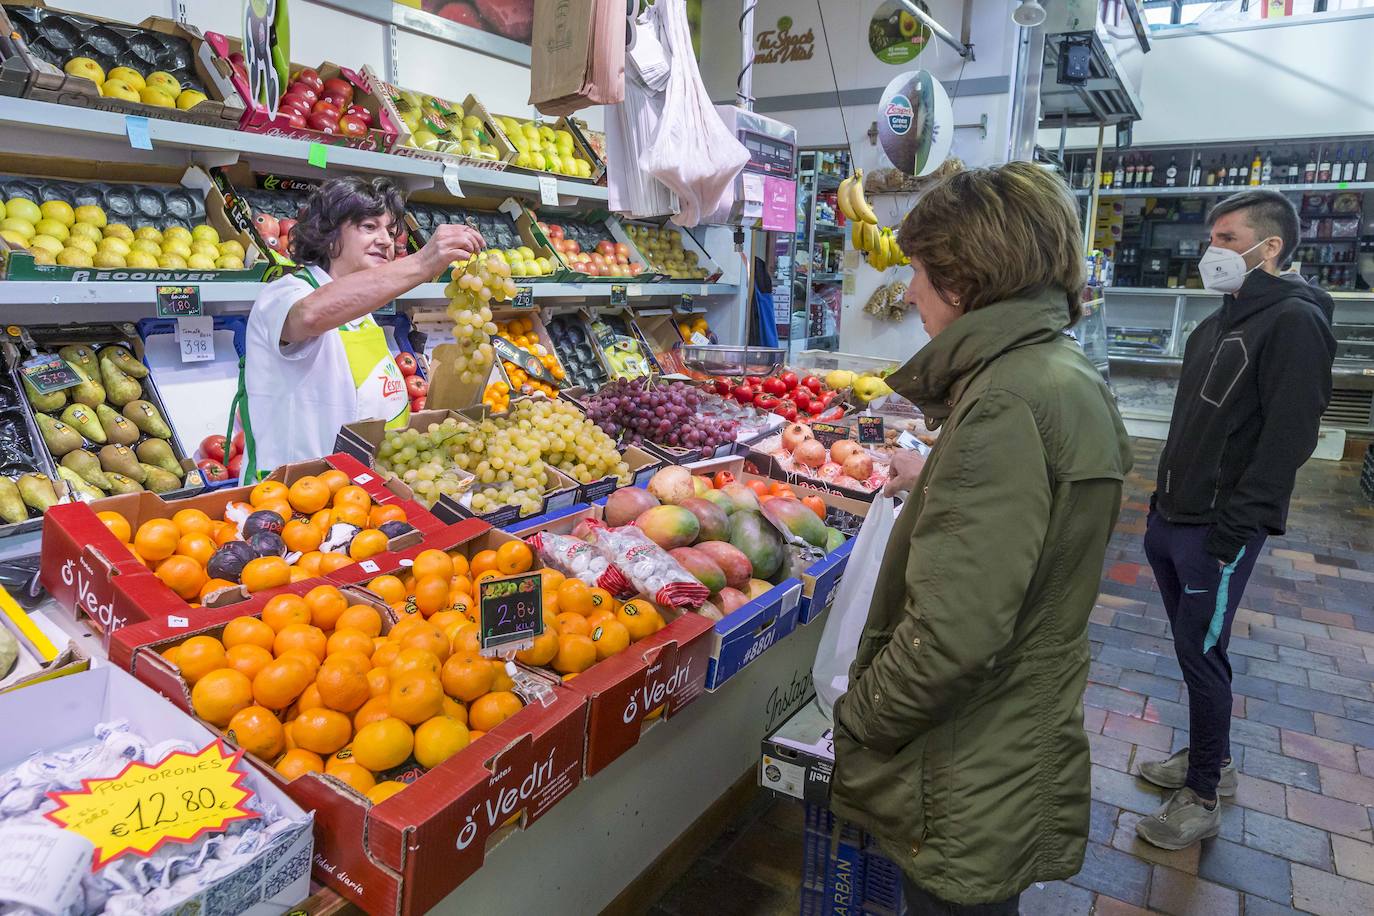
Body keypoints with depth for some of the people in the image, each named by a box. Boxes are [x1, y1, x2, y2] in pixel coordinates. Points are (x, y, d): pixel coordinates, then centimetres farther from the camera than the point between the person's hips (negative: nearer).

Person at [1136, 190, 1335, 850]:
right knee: (1192, 645, 18)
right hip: (1172, 520, 9)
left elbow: (1289, 438, -21)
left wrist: (1232, 530, -22)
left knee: (1201, 653, 0)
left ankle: (1203, 798, 15)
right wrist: (1164, 502, 16)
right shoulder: (1218, 324, 15)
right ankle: (1209, 759, 35)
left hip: (1219, 531, -9)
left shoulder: (1294, 322, -14)